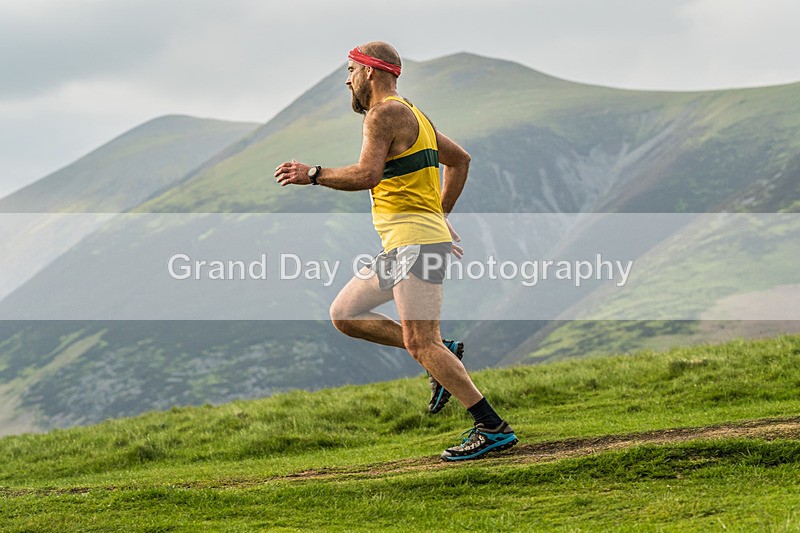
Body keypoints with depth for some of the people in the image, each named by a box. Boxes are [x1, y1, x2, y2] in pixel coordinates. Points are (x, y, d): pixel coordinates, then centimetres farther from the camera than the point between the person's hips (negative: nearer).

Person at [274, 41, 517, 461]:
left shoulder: (385, 113, -10)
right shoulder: (410, 115, 21)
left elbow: (366, 175, -24)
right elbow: (460, 159, 31)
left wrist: (312, 174, -11)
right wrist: (441, 215, 29)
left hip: (416, 240, -10)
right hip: (402, 244, 10)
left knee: (420, 343, -14)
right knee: (344, 315, 12)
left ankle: (492, 428, -15)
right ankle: (443, 354, 9)